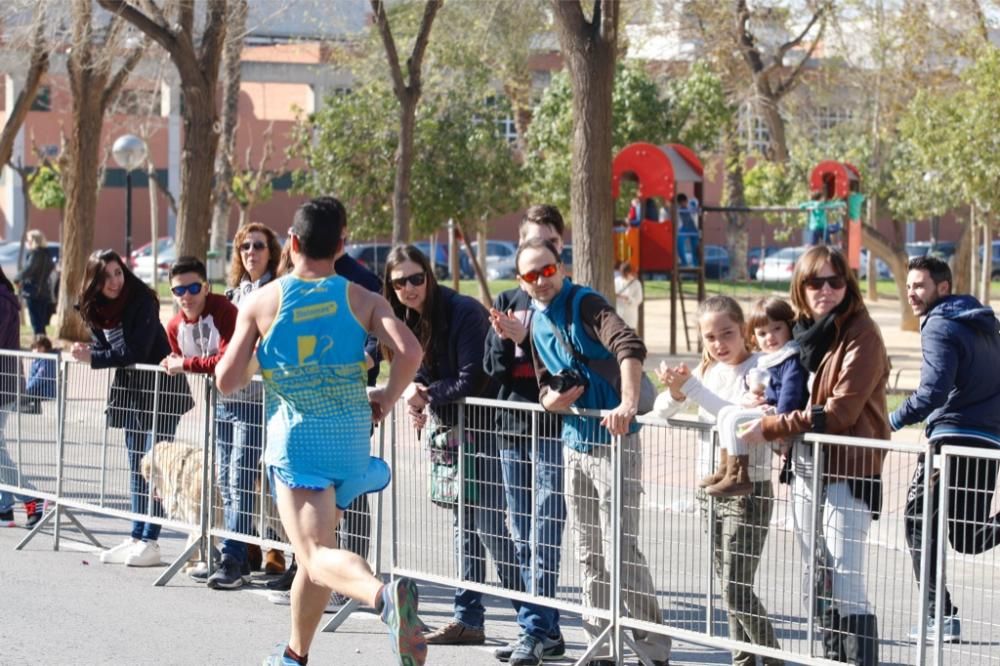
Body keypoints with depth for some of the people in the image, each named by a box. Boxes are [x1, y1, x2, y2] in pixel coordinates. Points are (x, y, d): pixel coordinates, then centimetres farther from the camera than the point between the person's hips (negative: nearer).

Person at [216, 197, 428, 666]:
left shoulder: (262, 302, -1)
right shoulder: (360, 299, 3)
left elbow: (226, 382, 0)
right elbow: (409, 350, -13)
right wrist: (387, 398, 4)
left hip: (296, 438, -4)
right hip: (351, 436, 4)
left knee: (317, 555, -14)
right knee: (315, 550, 21)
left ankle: (384, 596, -44)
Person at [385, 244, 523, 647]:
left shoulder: (464, 312, -19)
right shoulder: (407, 319, 5)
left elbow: (472, 381, -21)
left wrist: (428, 395, -11)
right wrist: (416, 392, -8)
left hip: (483, 427, -8)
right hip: (448, 426, 8)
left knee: (489, 523, -10)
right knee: (464, 523, 12)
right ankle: (467, 619, 19)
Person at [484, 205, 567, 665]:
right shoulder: (509, 300, 14)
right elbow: (493, 368, 11)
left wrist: (524, 338, -17)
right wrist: (503, 339, -8)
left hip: (554, 425, -6)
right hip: (512, 424, 6)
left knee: (545, 533, -11)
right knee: (522, 536, 8)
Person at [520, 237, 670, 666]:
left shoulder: (584, 304, -13)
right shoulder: (537, 324, 12)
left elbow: (630, 347, -29)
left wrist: (628, 404, -43)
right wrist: (550, 399, -6)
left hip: (613, 439, -8)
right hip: (574, 443, 8)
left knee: (621, 551, -9)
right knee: (589, 556, 13)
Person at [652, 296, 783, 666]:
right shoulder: (707, 369, 8)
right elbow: (661, 412, 5)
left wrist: (691, 387, -31)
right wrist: (675, 392, -17)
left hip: (747, 492, -7)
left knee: (736, 590, -9)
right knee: (729, 587, 11)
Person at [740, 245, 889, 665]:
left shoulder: (861, 336, -11)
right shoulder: (805, 331, 12)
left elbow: (840, 412, -18)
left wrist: (770, 429, -16)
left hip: (847, 471, -8)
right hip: (805, 468, 8)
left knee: (845, 584, -11)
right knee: (816, 583, 14)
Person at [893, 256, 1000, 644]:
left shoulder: (940, 326, -9)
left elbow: (934, 391, -19)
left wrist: (893, 422, -11)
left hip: (953, 437, -8)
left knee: (919, 524, 1)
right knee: (968, 536, 12)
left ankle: (941, 616, -5)